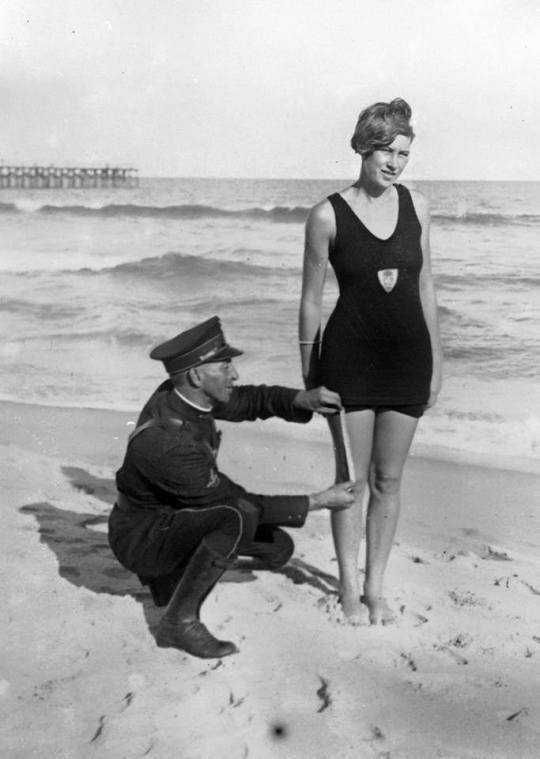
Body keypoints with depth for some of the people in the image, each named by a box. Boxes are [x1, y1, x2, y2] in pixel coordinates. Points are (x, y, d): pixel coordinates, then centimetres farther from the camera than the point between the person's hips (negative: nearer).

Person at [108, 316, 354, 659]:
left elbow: (251, 400, 5)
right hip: (143, 538, -9)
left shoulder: (182, 393, -10)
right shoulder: (166, 442, -35)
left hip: (174, 515, 9)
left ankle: (173, 568, 19)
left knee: (277, 549, 5)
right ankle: (180, 620, -19)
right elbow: (239, 502, -26)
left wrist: (304, 399, -16)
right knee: (239, 516, -35)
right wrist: (318, 502, -20)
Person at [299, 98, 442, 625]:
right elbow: (311, 299, -2)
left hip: (407, 357, 3)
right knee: (351, 478, 6)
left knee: (388, 479, 11)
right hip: (349, 358, -3)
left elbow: (425, 287, 8)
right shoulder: (328, 216, -8)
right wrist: (308, 374, 1)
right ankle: (348, 587, 24)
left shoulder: (415, 206, 3)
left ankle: (375, 586, 25)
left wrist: (436, 363, 8)